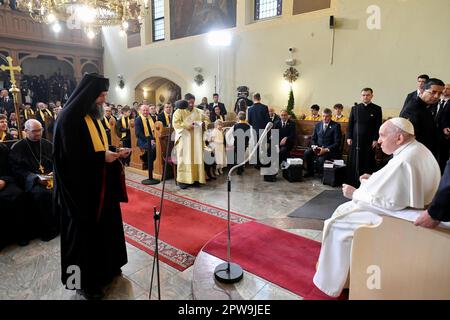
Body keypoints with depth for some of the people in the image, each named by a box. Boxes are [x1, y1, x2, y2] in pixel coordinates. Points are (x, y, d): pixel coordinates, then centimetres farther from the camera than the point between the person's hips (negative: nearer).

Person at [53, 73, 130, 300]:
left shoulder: (93, 116, 11)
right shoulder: (70, 118, -16)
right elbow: (71, 157, -20)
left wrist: (114, 153, -1)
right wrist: (102, 157, -21)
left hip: (100, 185, 9)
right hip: (82, 188, -8)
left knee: (105, 225, 16)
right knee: (85, 232, 5)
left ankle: (105, 267, 35)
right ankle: (85, 281, 22)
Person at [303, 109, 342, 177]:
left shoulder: (336, 126, -6)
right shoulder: (317, 125, 11)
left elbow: (337, 142, -11)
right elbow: (313, 138, 15)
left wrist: (326, 149, -22)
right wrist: (314, 146, -8)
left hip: (330, 150, -5)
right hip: (318, 148, 5)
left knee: (321, 159, -33)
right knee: (307, 153, -22)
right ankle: (310, 172, -1)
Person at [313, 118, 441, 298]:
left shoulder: (403, 161, -29)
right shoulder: (418, 149, 2)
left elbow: (386, 201, -26)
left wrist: (355, 193, -14)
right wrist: (374, 178, 5)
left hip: (396, 215, -10)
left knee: (339, 222, -2)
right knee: (346, 209, 17)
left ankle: (331, 280, 16)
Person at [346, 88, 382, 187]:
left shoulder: (377, 109, 4)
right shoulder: (355, 108, 9)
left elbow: (378, 126, 0)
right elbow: (350, 123, 8)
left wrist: (376, 139, -7)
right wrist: (349, 137, 0)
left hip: (369, 141, -1)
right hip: (355, 140, 1)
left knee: (368, 163, 3)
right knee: (354, 163, 2)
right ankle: (352, 183, 10)